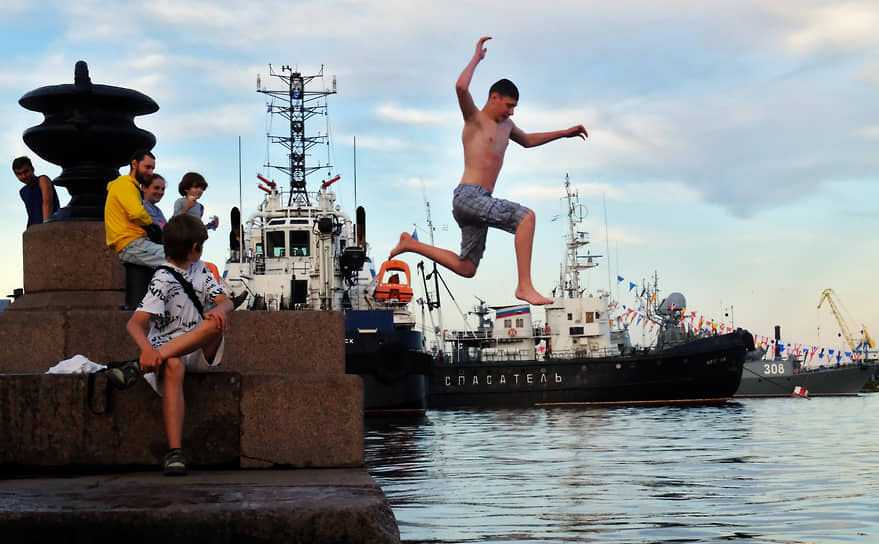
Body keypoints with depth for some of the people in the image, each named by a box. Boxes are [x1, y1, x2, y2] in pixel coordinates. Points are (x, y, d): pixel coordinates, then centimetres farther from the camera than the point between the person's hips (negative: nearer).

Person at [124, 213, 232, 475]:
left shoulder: (200, 270, 15)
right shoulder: (164, 280, -7)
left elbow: (226, 301, 5)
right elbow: (135, 323, -19)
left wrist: (219, 309, -22)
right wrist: (147, 349, -41)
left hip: (199, 352, 5)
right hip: (166, 349, -5)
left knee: (217, 322, -27)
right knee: (173, 367, -41)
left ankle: (140, 366, -33)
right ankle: (174, 452, -47)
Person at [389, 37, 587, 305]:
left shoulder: (505, 126, 23)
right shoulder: (474, 118, -1)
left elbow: (527, 140, 43)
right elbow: (461, 87, -20)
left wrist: (563, 133, 39)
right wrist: (477, 57, -9)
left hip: (480, 202, 9)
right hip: (468, 195, -9)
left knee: (466, 269, 12)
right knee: (526, 216, -23)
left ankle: (411, 244, 25)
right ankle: (525, 286, -26)